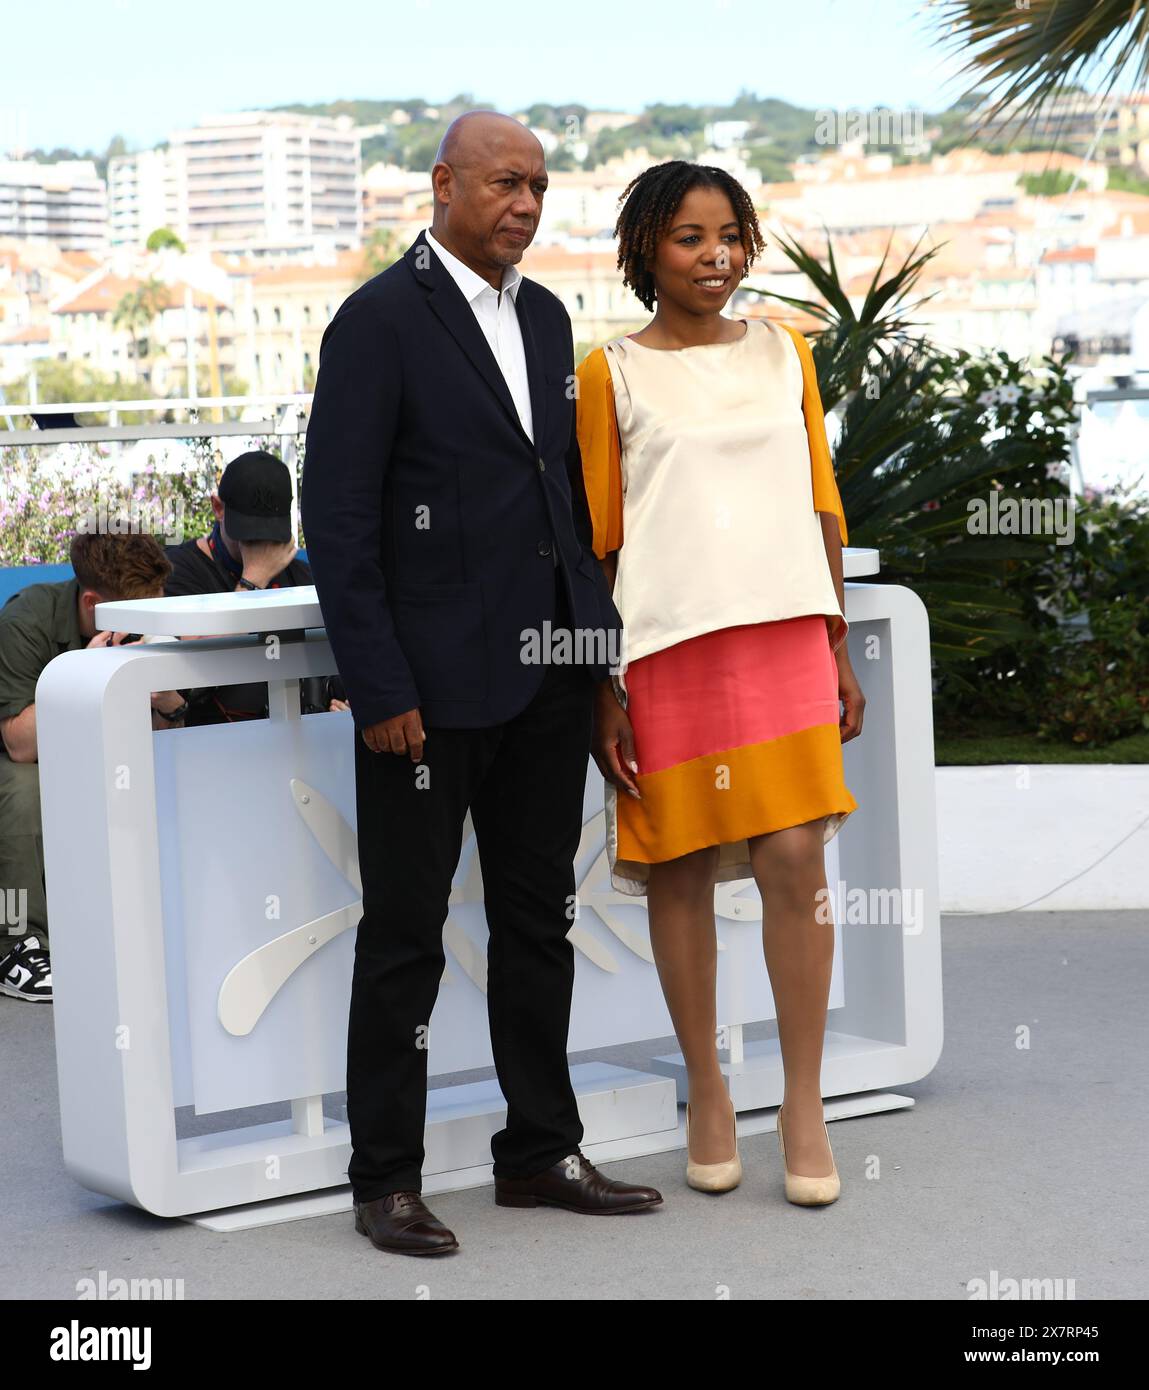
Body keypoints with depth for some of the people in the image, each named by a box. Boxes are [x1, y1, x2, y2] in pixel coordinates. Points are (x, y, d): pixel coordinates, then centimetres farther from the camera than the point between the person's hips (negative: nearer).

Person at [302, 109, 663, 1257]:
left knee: (540, 918, 14)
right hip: (431, 679, -7)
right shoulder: (380, 321, -10)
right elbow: (336, 520, -13)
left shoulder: (544, 315, 13)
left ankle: (540, 1152, 25)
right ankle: (385, 1180, 13)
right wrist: (379, 689, -17)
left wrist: (595, 631, 11)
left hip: (545, 675, 7)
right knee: (405, 934, 2)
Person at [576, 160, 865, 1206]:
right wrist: (601, 688, -1)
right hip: (667, 640, -2)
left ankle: (805, 1103, 6)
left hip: (785, 630, 2)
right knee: (680, 866, 4)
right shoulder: (612, 373, 3)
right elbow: (597, 537, 3)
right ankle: (707, 1091, 18)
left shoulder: (784, 351, 12)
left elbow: (821, 502, 15)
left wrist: (839, 647, 11)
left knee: (796, 857, -5)